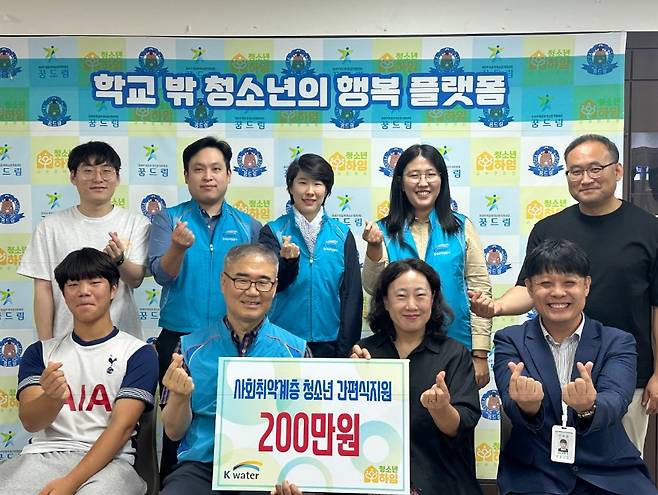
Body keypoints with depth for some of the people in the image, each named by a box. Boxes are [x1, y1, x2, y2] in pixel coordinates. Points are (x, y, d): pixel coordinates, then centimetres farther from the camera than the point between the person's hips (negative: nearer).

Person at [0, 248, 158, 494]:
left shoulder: (138, 353, 2)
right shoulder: (39, 352, 13)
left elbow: (122, 426, -6)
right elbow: (30, 422, 1)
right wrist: (52, 398, -23)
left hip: (106, 460, -3)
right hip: (41, 454, 3)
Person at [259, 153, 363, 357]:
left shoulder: (342, 234, 1)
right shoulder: (273, 231, -2)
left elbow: (352, 295, 2)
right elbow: (271, 285, -11)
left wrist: (346, 348, -1)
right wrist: (288, 261, -32)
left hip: (330, 342, 1)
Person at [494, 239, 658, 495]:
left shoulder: (618, 342, 3)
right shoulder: (510, 341, 2)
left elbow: (615, 402, -14)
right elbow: (512, 405, -12)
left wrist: (588, 408, -36)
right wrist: (527, 405, -34)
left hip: (610, 474, 1)